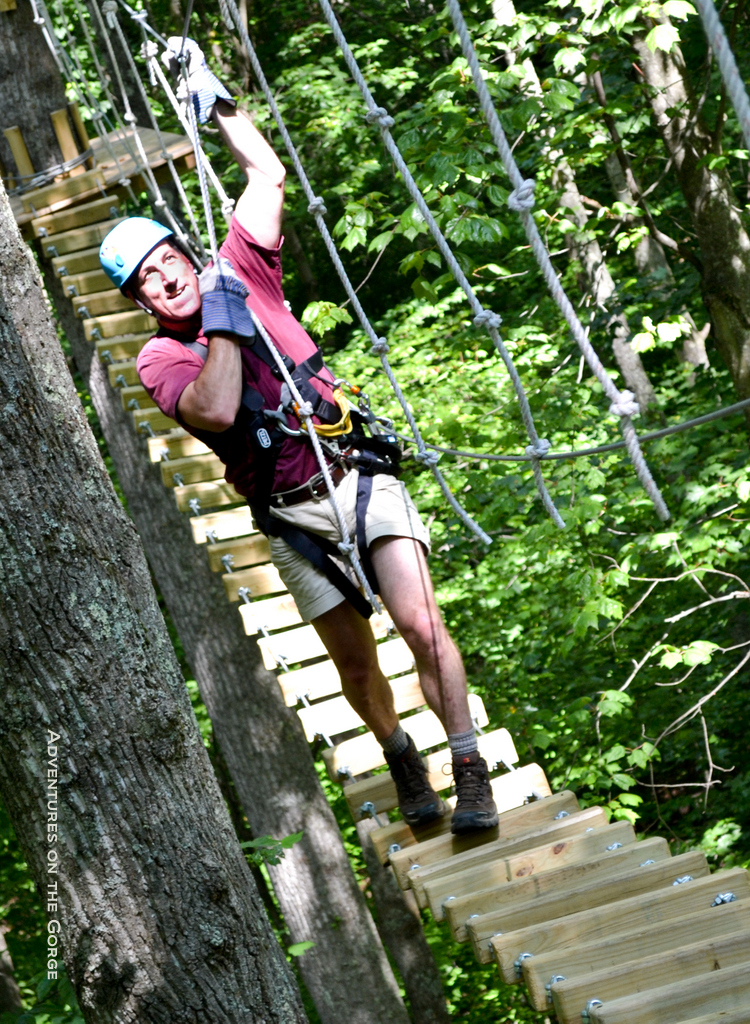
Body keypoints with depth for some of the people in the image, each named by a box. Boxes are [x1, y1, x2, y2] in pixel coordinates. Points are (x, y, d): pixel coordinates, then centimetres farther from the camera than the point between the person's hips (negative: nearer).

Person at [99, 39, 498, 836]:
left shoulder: (240, 273, 6)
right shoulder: (158, 359, -2)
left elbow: (267, 175, 8)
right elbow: (216, 411, -22)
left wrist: (212, 100, 11)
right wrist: (224, 322, -17)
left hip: (359, 478, 0)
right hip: (293, 517, 0)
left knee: (421, 627, -13)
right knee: (355, 662, 8)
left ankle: (470, 769, -4)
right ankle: (400, 757, 34)